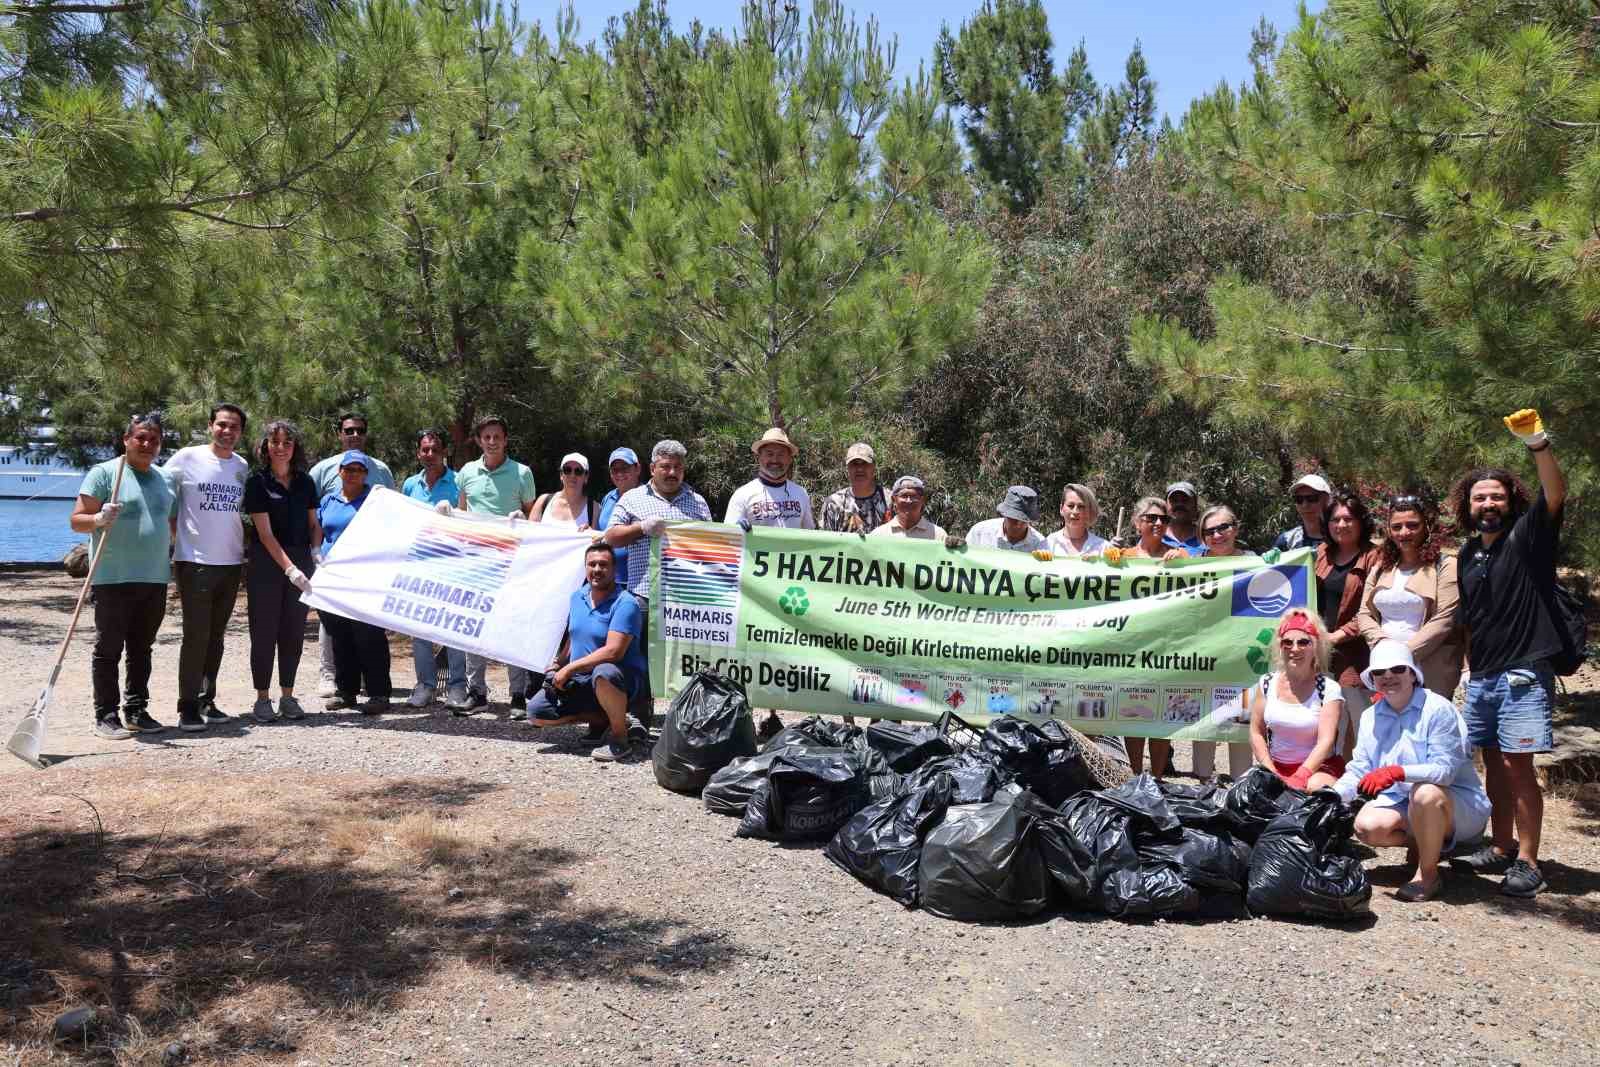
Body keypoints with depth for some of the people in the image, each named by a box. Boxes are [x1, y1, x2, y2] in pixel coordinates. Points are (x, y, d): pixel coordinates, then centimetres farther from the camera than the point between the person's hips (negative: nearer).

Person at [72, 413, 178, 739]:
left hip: (155, 579, 6)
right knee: (108, 648, -1)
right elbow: (76, 520, -8)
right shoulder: (104, 473, -4)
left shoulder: (164, 479, 14)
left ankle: (136, 711, 21)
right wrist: (99, 519, -27)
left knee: (142, 649, 12)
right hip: (113, 578, -6)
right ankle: (106, 716, 5)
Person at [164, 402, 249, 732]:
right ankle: (187, 707, 0)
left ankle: (206, 700, 21)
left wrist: (244, 546, 12)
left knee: (216, 636, 11)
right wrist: (180, 534, -6)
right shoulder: (187, 458, -5)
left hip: (232, 563, 5)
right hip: (195, 562, -5)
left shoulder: (244, 467, 10)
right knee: (196, 635, -7)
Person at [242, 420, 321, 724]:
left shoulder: (305, 482, 7)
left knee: (294, 631, 7)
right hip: (266, 563, -4)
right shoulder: (257, 481, -6)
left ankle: (287, 696, 17)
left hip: (301, 561, 4)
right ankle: (262, 698, 10)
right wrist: (289, 568, -20)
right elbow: (265, 532, -12)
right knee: (265, 631, 2)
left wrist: (317, 551, -6)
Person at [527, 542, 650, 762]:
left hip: (620, 678, -7)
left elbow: (613, 652, -26)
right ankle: (601, 718, 10)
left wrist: (569, 668, -23)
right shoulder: (578, 597, 8)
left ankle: (621, 737, -18)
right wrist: (557, 664, 7)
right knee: (536, 712, -6)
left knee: (603, 673, -42)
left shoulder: (625, 603, -17)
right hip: (580, 680, 7)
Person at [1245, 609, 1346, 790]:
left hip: (1320, 767, -2)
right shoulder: (1267, 684, 4)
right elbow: (1256, 732, 6)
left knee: (1315, 787, -34)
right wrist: (1272, 774, -7)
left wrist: (1299, 778, -29)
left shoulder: (1329, 689, -7)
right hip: (1276, 767, 2)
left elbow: (1326, 741, -16)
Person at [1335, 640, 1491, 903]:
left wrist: (1398, 772, -40)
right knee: (1367, 826, -23)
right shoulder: (1371, 717, 3)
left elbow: (1444, 769, -26)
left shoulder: (1438, 709, -16)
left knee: (1425, 792, -38)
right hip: (1403, 800, 5)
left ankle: (1428, 874, -16)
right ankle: (1424, 843, 10)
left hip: (1457, 802, -5)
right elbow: (1357, 771, 2)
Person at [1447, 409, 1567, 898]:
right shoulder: (1467, 554, 13)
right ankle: (1501, 849, 23)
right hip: (1481, 676, 6)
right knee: (1494, 765, 13)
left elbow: (1556, 493, -23)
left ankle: (1528, 864, -1)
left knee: (1518, 766, -8)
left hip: (1523, 674, -6)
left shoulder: (1527, 535, -4)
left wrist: (1538, 444, -37)